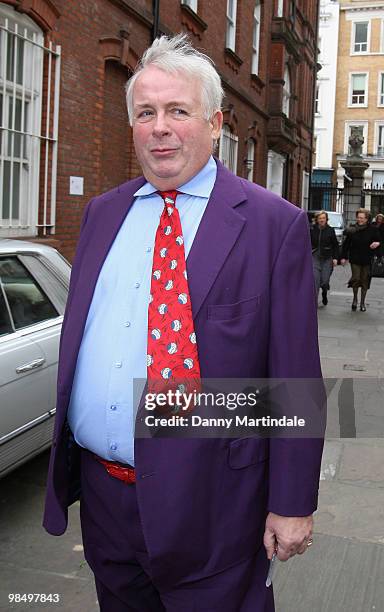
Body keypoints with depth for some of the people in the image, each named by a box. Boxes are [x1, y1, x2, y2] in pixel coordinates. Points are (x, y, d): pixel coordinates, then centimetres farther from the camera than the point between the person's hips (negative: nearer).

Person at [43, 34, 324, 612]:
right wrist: (65, 446, 15)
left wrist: (292, 504, -9)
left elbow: (295, 377, -10)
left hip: (206, 504, -5)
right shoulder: (103, 212, 7)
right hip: (100, 492, 5)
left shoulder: (275, 224, -10)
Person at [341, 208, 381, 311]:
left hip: (367, 260, 0)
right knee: (356, 278, -8)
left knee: (365, 280, 7)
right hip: (355, 259, 0)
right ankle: (355, 298, 19)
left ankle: (362, 302, 22)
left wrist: (377, 243, -19)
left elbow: (379, 240, 5)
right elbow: (346, 244, 5)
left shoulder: (373, 229, -3)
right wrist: (344, 257, 3)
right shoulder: (352, 230, -1)